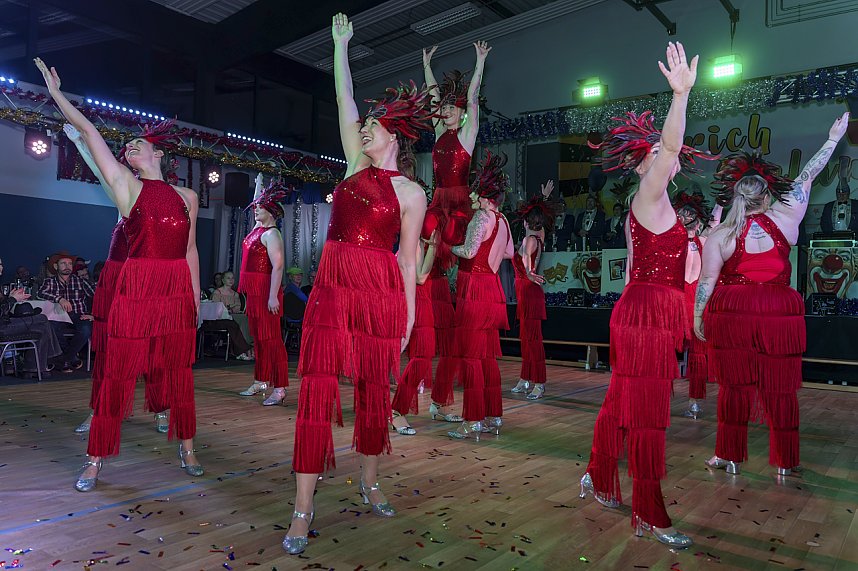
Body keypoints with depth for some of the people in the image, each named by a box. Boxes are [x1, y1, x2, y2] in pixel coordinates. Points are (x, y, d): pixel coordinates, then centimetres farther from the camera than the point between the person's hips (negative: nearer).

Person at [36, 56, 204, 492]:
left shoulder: (187, 196, 12)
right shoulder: (126, 187, 6)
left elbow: (190, 250, 12)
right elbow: (89, 133, 3)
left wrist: (196, 296, 10)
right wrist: (56, 95, 7)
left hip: (179, 292, 2)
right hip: (136, 290, -2)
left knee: (179, 373, 9)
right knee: (118, 373, 1)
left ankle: (186, 448, 22)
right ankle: (95, 460, 14)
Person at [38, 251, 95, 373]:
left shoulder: (81, 281, 11)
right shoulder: (49, 282, 12)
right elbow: (41, 294, -10)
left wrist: (93, 314, -10)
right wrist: (59, 299, -28)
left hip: (79, 317, 0)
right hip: (59, 318, 1)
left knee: (86, 329, -34)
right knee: (52, 327, -34)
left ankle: (64, 359, -7)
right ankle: (74, 358, -13)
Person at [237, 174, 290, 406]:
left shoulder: (271, 234, -12)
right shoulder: (257, 228, 14)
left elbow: (277, 267, -20)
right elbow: (257, 204, 36)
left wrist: (273, 296, -25)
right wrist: (259, 183, 40)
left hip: (266, 292, -9)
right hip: (253, 291, 9)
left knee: (271, 339, -9)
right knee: (259, 338, 14)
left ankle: (280, 389, -7)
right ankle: (260, 381, 24)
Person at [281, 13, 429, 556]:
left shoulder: (411, 193, 2)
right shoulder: (357, 166, 14)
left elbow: (408, 257, 3)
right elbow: (345, 102, 16)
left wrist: (408, 312, 3)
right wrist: (341, 45, 20)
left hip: (380, 294, -3)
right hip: (332, 287, 3)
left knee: (374, 392, 7)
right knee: (316, 390, -5)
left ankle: (370, 482, 29)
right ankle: (303, 510, 1)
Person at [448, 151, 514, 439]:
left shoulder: (482, 216, -11)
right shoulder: (502, 219, 13)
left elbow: (469, 251, -18)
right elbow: (509, 252, 23)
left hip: (475, 289, -8)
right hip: (492, 289, 9)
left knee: (470, 355, -4)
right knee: (488, 355, 12)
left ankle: (473, 421, 0)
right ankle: (493, 417, 19)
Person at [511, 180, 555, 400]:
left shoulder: (529, 239, -13)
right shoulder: (539, 236, 11)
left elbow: (526, 258, -33)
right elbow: (541, 213, 27)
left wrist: (529, 274, -47)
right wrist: (544, 196, 38)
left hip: (528, 290, -9)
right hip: (528, 291, 9)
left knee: (532, 337, -8)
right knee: (526, 337, 12)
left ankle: (538, 383, -5)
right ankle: (526, 380, 19)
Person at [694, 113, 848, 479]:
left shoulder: (719, 236, -3)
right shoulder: (785, 219, 1)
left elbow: (707, 281, -3)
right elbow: (807, 178, 13)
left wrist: (697, 317, 7)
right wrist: (834, 138, 25)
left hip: (731, 314, -1)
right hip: (778, 314, 1)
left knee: (734, 386, 6)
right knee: (779, 389, 9)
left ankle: (730, 457, 13)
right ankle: (785, 462, 19)